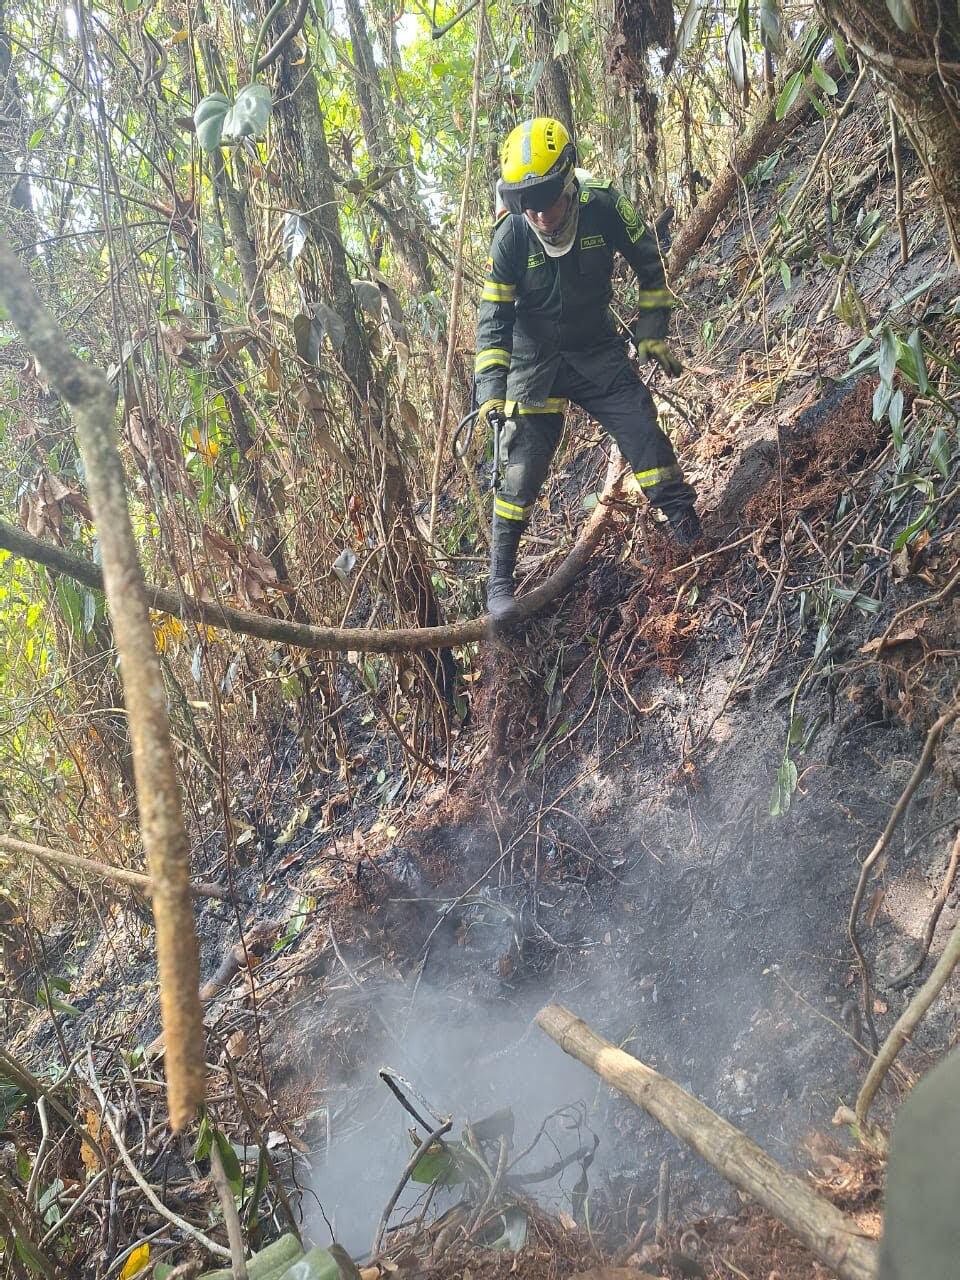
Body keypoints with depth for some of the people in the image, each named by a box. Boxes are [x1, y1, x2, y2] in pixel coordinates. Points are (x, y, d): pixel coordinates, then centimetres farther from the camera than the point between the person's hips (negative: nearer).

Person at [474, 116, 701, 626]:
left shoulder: (604, 208, -18)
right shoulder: (511, 237, -22)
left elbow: (649, 265, -1)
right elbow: (493, 319, -18)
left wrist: (652, 333, -2)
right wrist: (491, 388, -27)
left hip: (598, 350, 2)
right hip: (536, 359, -1)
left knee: (643, 431, -11)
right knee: (523, 466, -5)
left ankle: (695, 537, 4)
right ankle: (499, 580, 5)